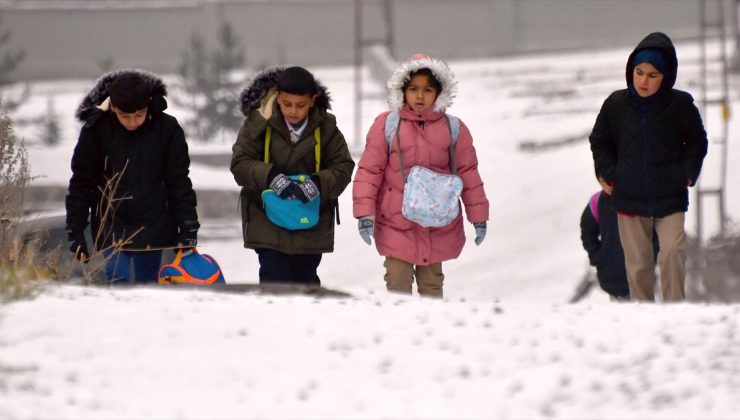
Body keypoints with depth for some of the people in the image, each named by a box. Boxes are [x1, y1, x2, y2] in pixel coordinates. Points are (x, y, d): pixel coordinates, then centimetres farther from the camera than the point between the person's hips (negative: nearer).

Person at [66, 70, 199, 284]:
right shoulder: (96, 130, -9)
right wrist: (75, 233, -4)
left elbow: (179, 182, -2)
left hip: (152, 226, 1)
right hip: (112, 227, -1)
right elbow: (81, 184, -3)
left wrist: (188, 229, -6)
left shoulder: (166, 129, -8)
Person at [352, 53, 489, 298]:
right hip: (396, 225, -2)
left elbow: (468, 174, 7)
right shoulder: (386, 125, -4)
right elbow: (369, 171, -3)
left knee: (431, 286, 12)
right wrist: (365, 213, -9)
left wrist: (478, 217, 7)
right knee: (398, 286, -3)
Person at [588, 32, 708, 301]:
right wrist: (608, 174, 2)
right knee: (637, 264, 7)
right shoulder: (616, 104, -2)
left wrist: (687, 174, -3)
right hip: (629, 197, 2)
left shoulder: (680, 105, -6)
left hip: (670, 198, -2)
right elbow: (599, 141, 14)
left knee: (672, 252, -20)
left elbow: (697, 142, 9)